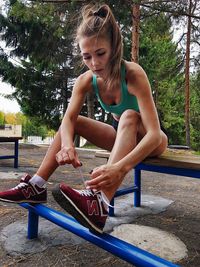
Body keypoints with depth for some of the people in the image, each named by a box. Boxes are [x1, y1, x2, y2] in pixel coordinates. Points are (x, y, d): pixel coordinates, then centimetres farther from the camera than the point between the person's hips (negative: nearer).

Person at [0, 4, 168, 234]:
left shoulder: (133, 73, -30)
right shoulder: (86, 80, -14)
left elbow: (154, 133, -38)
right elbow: (67, 119, -22)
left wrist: (120, 167, -53)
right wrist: (67, 144, -45)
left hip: (148, 141, -4)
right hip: (122, 136, 5)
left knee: (129, 116, -35)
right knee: (74, 123, -9)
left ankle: (100, 202, -48)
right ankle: (36, 186, -12)